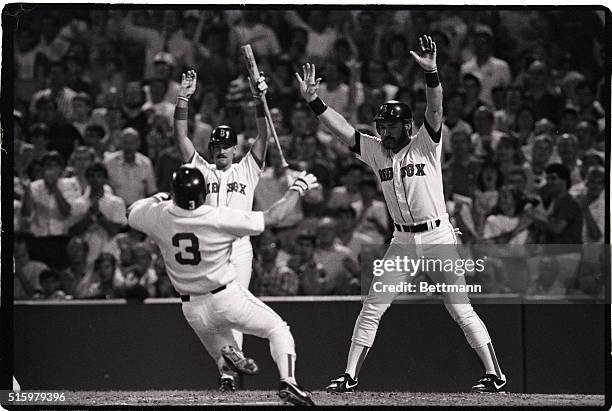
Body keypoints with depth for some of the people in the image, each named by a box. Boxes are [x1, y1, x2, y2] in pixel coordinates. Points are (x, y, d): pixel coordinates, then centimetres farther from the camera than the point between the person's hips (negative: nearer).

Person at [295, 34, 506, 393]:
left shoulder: (425, 145, -7)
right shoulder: (376, 151, 6)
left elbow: (435, 110, -22)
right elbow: (342, 128, -2)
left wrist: (431, 71, -38)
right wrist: (313, 101, -15)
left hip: (438, 236, -5)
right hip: (403, 241, 5)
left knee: (460, 309, -7)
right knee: (372, 308, 3)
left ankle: (495, 374, -3)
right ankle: (350, 376, 10)